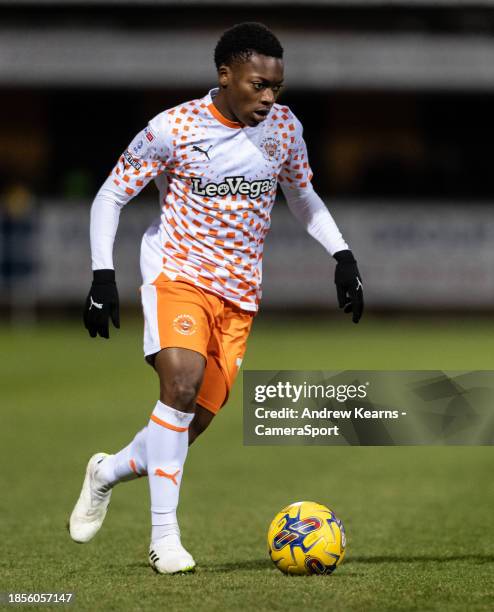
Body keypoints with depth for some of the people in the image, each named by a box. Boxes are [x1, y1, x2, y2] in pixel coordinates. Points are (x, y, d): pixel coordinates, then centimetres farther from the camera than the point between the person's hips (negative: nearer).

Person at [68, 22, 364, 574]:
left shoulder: (283, 127, 2)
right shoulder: (172, 129, -12)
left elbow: (303, 197, 19)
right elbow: (110, 197, -4)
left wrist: (342, 255, 6)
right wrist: (102, 275, -14)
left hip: (240, 295, 5)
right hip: (177, 275, -5)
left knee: (195, 421, 1)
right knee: (181, 382, -29)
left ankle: (108, 471, 32)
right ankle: (164, 536, -23)